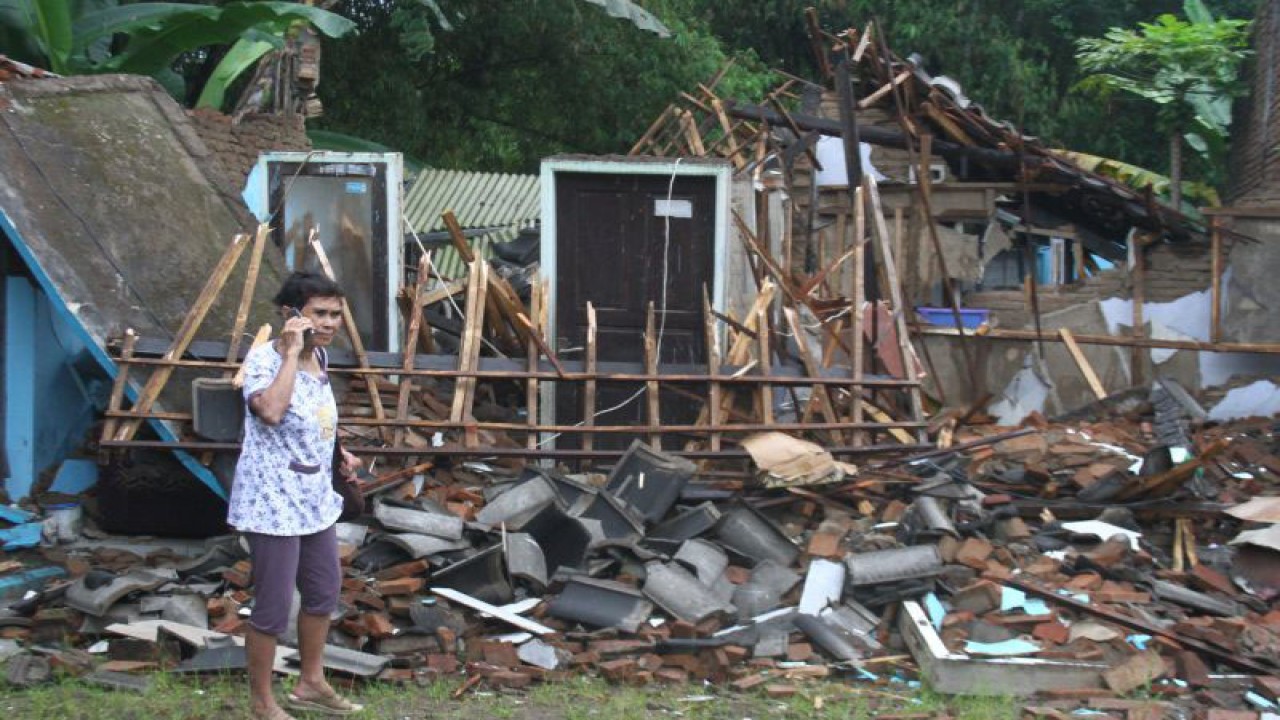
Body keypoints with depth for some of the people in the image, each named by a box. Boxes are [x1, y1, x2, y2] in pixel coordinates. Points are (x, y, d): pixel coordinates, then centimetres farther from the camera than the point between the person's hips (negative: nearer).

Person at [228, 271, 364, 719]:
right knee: (274, 606, -1)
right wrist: (291, 352, -31)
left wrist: (338, 454, 11)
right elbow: (270, 411, -38)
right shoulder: (263, 358, -18)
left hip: (314, 495, 9)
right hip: (273, 500, -9)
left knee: (324, 591, 21)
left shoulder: (319, 356, 7)